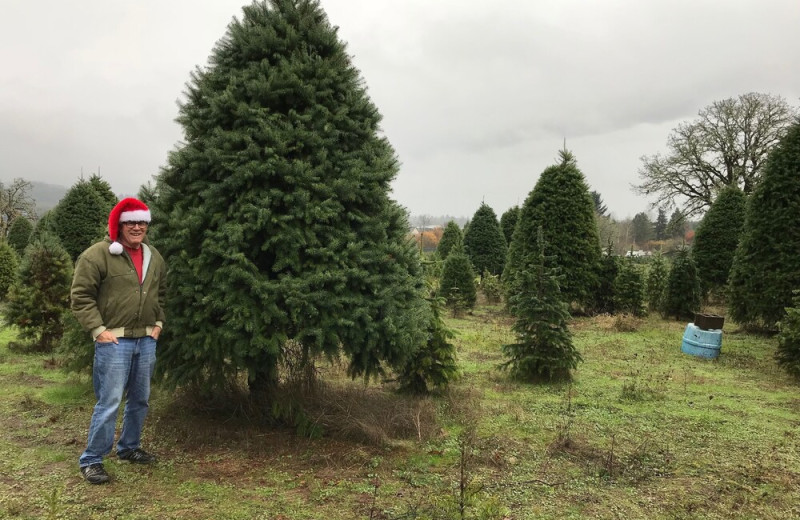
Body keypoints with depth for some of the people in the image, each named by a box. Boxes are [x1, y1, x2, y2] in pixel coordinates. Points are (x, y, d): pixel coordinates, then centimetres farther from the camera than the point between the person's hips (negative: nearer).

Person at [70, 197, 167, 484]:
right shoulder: (97, 255, -10)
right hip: (114, 341, -6)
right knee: (109, 402, -5)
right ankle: (91, 460, 10)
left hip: (146, 340, 7)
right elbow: (80, 296, -10)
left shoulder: (154, 257, 11)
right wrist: (98, 329, -14)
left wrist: (158, 323, 12)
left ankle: (129, 447, 33)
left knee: (140, 399, 16)